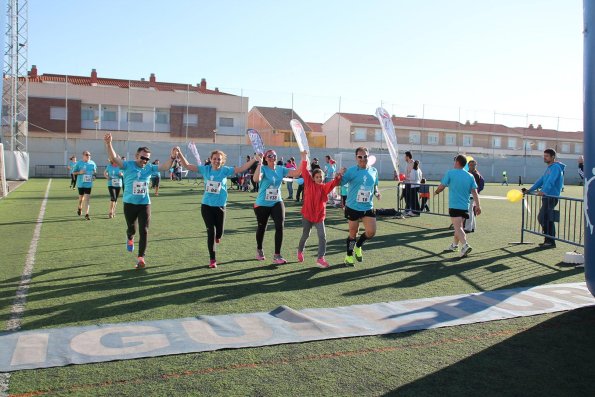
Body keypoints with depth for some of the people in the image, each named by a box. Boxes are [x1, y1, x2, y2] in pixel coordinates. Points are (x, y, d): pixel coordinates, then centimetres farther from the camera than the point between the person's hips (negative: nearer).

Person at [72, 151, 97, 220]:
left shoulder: (92, 163, 4)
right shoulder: (79, 163, -4)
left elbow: (95, 171, 21)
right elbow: (73, 172, 1)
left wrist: (94, 173, -1)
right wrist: (79, 172, -17)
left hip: (88, 184, 1)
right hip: (80, 183, -1)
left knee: (87, 198, -5)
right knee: (81, 197, 13)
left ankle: (86, 214, -4)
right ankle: (80, 208, 44)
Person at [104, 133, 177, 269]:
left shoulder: (150, 168, 1)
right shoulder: (128, 165, -9)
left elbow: (166, 167, -5)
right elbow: (114, 159, -23)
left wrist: (172, 157, -24)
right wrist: (108, 144, -40)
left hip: (145, 204, 2)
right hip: (130, 204, -2)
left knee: (144, 231, -3)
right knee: (131, 228, 16)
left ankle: (141, 258, 4)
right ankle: (130, 239, 53)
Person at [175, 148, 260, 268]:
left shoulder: (225, 170, -3)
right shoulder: (205, 169, 0)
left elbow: (241, 169, -10)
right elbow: (188, 165, 2)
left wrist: (254, 160, -18)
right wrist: (180, 155, -9)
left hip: (220, 206, 0)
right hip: (206, 205, 0)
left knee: (219, 233, 6)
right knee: (211, 231, -4)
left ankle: (215, 238, 47)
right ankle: (212, 259, 7)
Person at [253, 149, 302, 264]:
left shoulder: (280, 169, 0)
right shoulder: (263, 168, -13)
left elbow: (296, 173, -9)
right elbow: (256, 179, -34)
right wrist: (259, 164, -35)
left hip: (277, 203, 3)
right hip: (262, 204, -3)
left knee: (279, 227, -13)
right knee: (261, 228, 15)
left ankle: (277, 255, -6)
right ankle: (259, 250, 41)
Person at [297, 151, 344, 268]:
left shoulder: (325, 187, -1)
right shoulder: (309, 184, -5)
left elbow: (333, 183, -18)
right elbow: (304, 171, -13)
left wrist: (338, 177, -37)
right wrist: (304, 158, -20)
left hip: (319, 215, 1)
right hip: (307, 214, -1)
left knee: (322, 236, -10)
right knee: (305, 235, 13)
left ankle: (320, 258, -8)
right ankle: (300, 252, 39)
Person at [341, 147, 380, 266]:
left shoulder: (373, 171, 5)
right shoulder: (351, 170, -10)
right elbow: (340, 182, -13)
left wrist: (376, 192, -1)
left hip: (368, 207, 4)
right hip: (353, 207, -4)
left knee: (371, 232, -3)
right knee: (353, 233, 8)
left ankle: (358, 246, 28)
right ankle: (349, 256, 30)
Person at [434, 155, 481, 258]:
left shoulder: (450, 173, -6)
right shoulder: (470, 176, 6)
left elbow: (441, 186, -3)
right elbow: (474, 192, 0)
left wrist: (436, 192, 17)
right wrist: (477, 206, -1)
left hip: (454, 206, -6)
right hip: (465, 206, 6)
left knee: (458, 227, -10)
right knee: (458, 226, 21)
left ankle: (465, 245, -28)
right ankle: (454, 245, 35)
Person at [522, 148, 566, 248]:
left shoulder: (556, 167, -10)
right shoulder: (549, 168, 20)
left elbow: (550, 181, -24)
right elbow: (541, 180, 23)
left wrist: (543, 191, -36)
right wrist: (530, 190, 18)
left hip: (552, 197, -10)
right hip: (546, 197, 10)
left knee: (546, 219, -11)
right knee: (541, 218, 10)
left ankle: (551, 242, -5)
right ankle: (548, 240, 17)